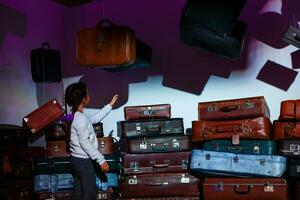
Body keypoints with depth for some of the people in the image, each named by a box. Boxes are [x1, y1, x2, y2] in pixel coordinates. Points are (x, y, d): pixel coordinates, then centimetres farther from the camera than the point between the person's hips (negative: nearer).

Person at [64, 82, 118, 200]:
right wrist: (101, 160, -22)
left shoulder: (75, 115, 9)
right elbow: (84, 142, -25)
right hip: (83, 161, -10)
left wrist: (110, 105, 27)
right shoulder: (80, 118, -21)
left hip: (75, 159, 10)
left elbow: (94, 119, 23)